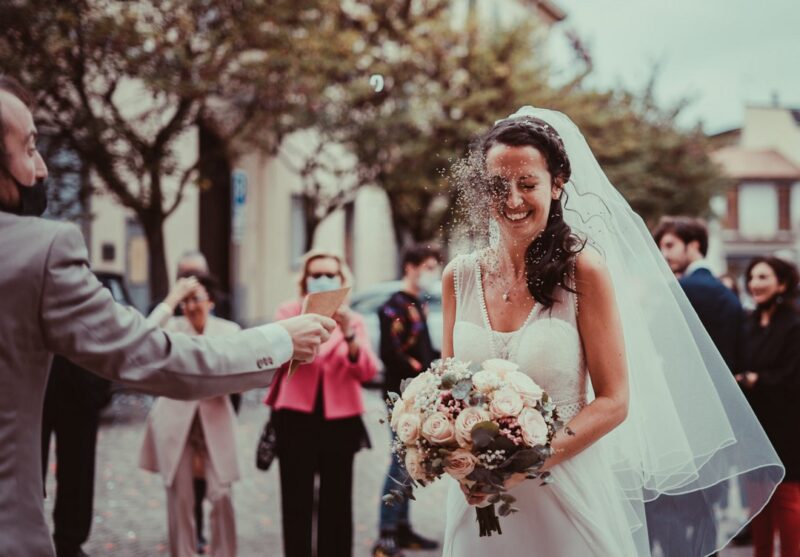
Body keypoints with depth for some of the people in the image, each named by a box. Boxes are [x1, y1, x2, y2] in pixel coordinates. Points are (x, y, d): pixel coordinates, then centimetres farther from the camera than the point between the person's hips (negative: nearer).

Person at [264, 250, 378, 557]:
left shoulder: (353, 320, 9)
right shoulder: (289, 312, 6)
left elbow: (367, 371, -5)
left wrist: (348, 334, -20)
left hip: (339, 419, 1)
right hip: (296, 417, -1)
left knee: (336, 502, 3)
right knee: (297, 500, -2)